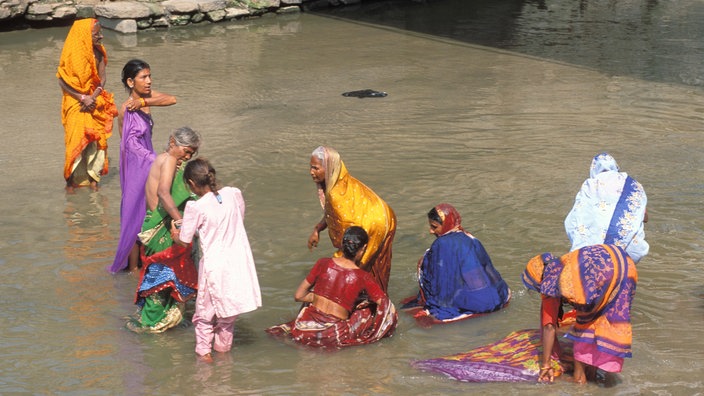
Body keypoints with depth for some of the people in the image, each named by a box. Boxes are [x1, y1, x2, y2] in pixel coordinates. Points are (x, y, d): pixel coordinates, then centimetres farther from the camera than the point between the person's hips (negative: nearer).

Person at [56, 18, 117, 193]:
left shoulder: (98, 52, 0)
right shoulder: (73, 54, -14)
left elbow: (102, 78, 1)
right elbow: (63, 81, -12)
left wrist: (94, 97, -15)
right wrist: (83, 98, -17)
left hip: (95, 102, 5)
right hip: (76, 105, -5)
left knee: (96, 139, 4)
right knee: (77, 140, -6)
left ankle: (92, 176, 15)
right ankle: (72, 180, 3)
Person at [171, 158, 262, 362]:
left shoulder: (196, 207, -18)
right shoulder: (234, 194, -5)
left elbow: (184, 241, -7)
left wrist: (175, 234, 15)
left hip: (214, 266, -5)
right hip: (239, 261, 5)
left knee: (205, 311, 17)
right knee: (228, 312, 23)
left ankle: (203, 350, 22)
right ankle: (223, 347, 38)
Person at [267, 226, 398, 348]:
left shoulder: (323, 264, -3)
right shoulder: (363, 278, -10)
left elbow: (298, 296, 2)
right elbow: (385, 304, -2)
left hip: (305, 328, 3)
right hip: (332, 336, -3)